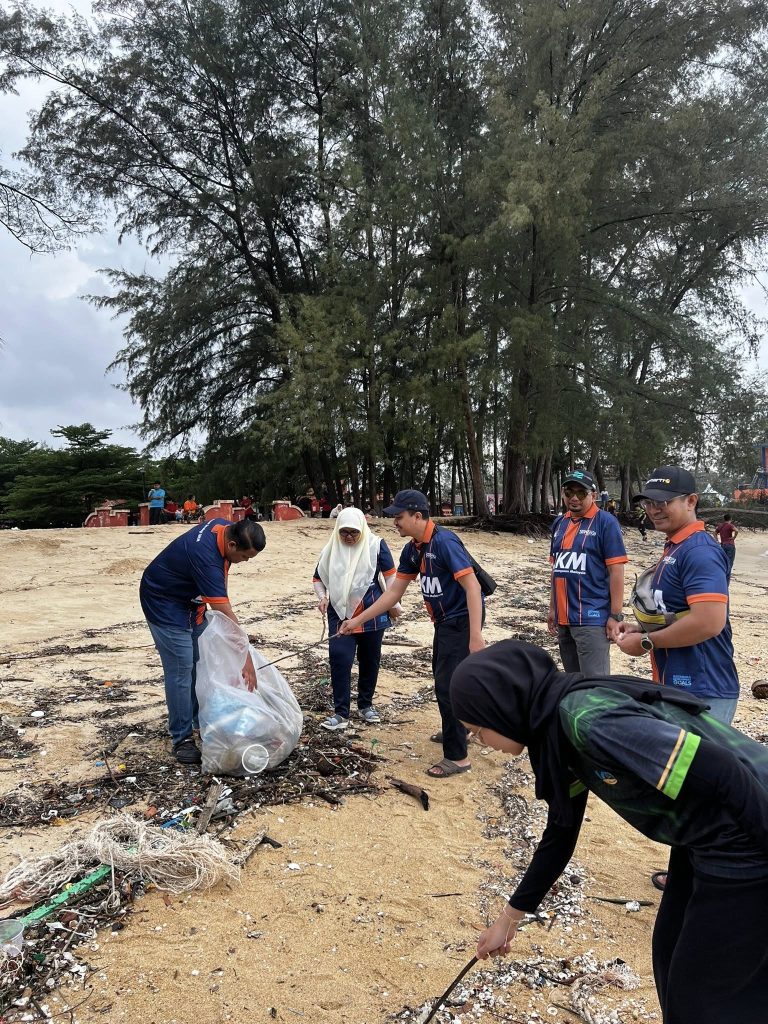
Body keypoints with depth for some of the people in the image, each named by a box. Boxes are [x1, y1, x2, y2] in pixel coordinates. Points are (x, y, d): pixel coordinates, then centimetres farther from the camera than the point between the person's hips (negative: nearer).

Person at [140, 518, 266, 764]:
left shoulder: (226, 527, -13)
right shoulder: (204, 555, -38)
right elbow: (225, 615, -37)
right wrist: (247, 659, -34)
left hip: (190, 599, 9)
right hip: (164, 602, -9)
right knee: (181, 668, -10)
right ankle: (181, 739, 0)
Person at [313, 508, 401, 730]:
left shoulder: (376, 545, -6)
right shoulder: (331, 550, 0)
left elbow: (389, 574, 2)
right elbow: (318, 578, 12)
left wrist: (393, 603, -1)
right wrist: (323, 597, -6)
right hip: (341, 614, 1)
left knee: (370, 660, 11)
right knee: (339, 659, -10)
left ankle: (366, 705, 30)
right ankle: (341, 713, 0)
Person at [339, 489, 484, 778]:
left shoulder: (444, 542, -24)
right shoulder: (412, 550, 3)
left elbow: (472, 585, -28)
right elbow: (394, 592, 8)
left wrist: (475, 635, -31)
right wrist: (358, 620, 7)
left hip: (463, 619, -9)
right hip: (445, 621, 9)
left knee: (448, 684, -5)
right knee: (442, 678, 22)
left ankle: (457, 756, 7)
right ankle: (455, 729, 45)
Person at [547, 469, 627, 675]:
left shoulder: (606, 522, -8)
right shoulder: (559, 523, 12)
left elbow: (616, 571, -11)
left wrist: (615, 616, -14)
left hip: (592, 618, -7)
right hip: (564, 618, 7)